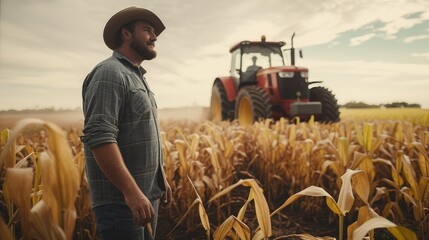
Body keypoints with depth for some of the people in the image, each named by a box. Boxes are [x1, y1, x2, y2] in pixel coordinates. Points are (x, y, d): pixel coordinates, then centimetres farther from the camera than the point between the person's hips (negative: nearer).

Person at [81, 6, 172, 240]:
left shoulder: (137, 77, 17)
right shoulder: (110, 73, -13)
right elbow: (99, 138, -24)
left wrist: (161, 177, 18)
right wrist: (132, 191, -27)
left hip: (146, 195, 9)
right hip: (121, 200, -9)